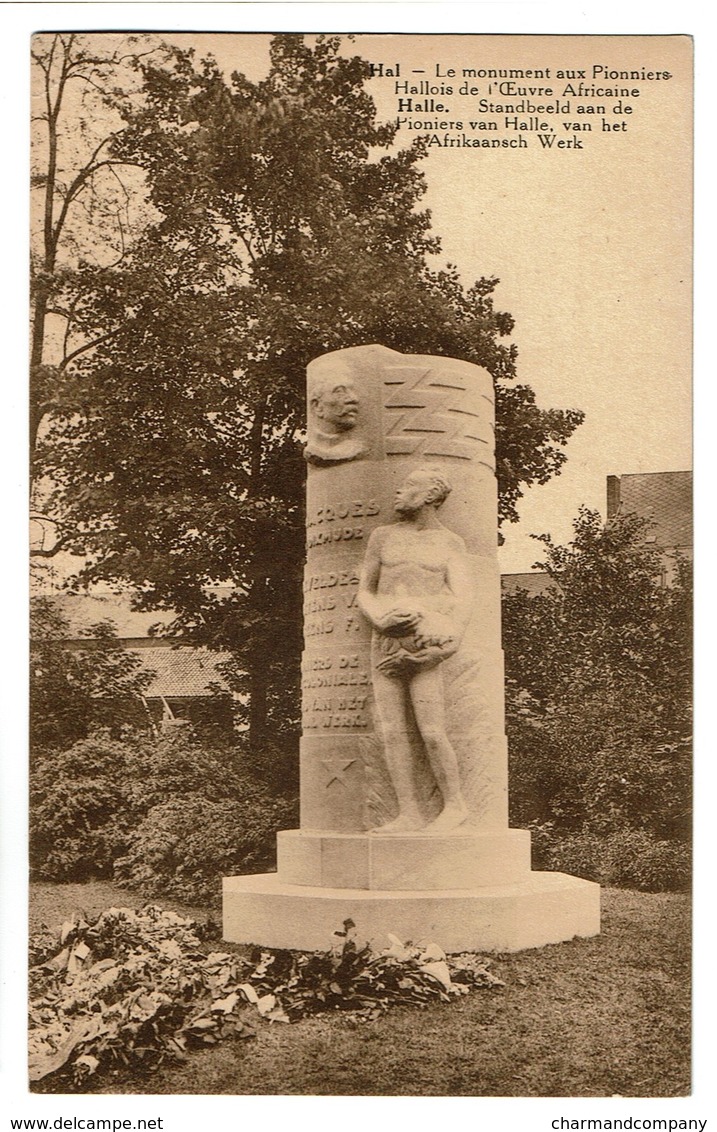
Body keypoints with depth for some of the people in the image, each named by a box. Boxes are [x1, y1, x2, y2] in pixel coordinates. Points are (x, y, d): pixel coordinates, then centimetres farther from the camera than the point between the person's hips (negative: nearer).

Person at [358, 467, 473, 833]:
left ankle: (455, 805, 8)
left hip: (422, 648, -3)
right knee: (392, 732, -3)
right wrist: (380, 619, -7)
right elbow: (364, 592, 15)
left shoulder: (451, 544, 8)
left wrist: (448, 645, -15)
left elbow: (462, 597, 0)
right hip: (383, 644, 3)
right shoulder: (382, 536, 14)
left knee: (431, 732, -10)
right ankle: (409, 814, 2)